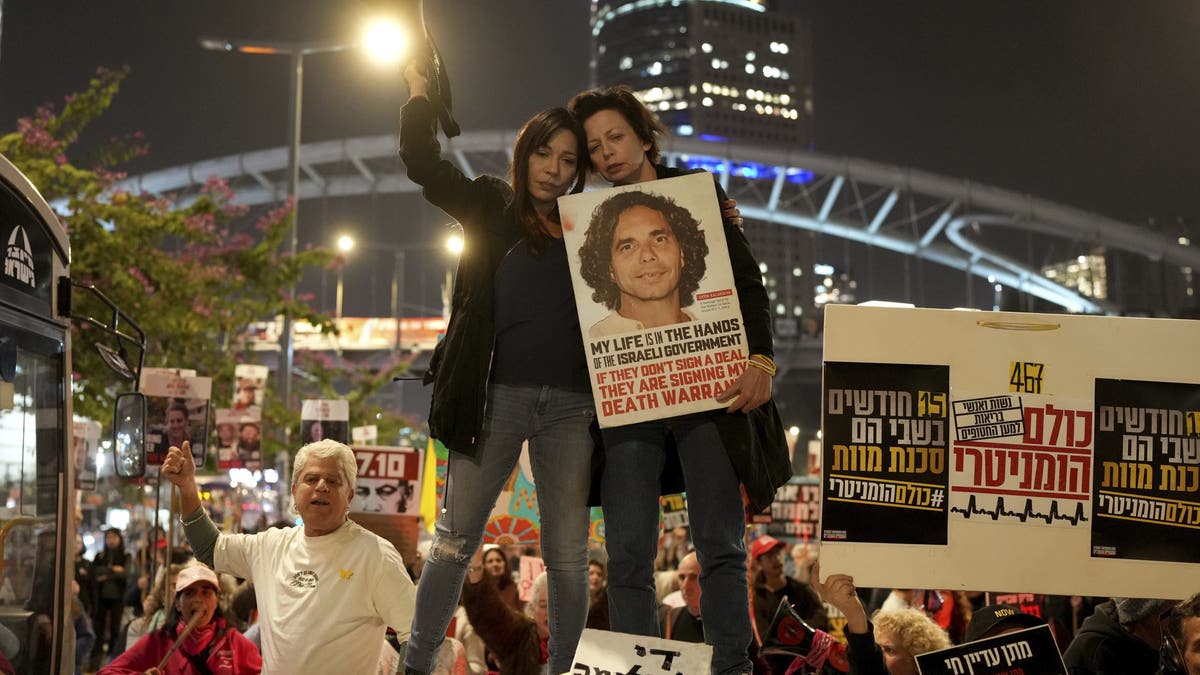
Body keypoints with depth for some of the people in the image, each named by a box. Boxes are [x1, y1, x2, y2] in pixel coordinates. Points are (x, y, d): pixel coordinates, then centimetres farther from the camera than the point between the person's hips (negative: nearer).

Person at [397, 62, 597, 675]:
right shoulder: (491, 207, 8)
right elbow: (424, 167, 1)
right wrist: (420, 93, -3)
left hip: (569, 401, 2)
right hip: (496, 395, -2)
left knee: (568, 551, 4)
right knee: (455, 539, 2)